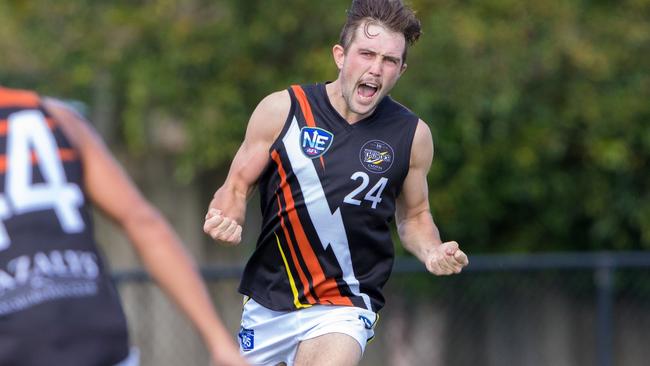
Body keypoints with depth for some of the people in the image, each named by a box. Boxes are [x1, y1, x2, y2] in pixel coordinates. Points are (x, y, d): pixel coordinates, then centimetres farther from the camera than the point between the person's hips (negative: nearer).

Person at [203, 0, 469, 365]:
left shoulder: (412, 135, -2)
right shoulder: (282, 109, -5)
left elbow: (414, 216, 13)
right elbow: (236, 188, 5)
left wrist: (432, 252, -8)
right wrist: (227, 221, -17)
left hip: (344, 308, -2)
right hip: (268, 302, 2)